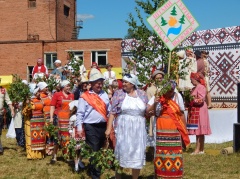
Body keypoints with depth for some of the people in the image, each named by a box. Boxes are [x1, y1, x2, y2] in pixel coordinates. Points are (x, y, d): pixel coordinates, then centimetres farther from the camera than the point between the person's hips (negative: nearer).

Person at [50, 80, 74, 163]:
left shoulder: (71, 95, 12)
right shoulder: (57, 95, 1)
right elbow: (52, 107, -1)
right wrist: (51, 117, -9)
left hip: (69, 119, 4)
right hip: (59, 119, -4)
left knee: (68, 137, 3)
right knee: (57, 137, -3)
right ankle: (54, 155, 5)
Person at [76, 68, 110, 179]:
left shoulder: (104, 94, 10)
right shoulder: (85, 96, -6)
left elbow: (109, 110, 14)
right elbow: (80, 113, -7)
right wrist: (79, 127, -12)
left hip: (103, 126, 5)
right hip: (91, 127, -5)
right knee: (94, 151, -1)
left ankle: (100, 169, 33)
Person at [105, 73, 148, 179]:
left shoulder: (142, 94, 5)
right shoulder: (119, 93, -1)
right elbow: (112, 112, -5)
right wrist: (109, 128, -11)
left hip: (138, 128, 2)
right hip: (123, 128, -2)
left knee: (138, 154, 6)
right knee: (121, 152, 3)